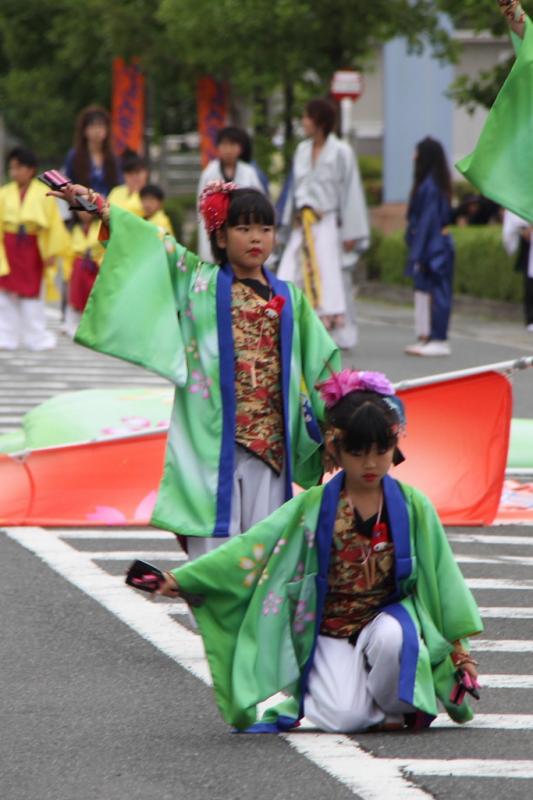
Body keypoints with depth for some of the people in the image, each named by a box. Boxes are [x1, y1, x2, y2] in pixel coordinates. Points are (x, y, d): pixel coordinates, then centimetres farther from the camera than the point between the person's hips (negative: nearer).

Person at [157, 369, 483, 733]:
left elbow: (441, 575, 4)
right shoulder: (312, 507, -3)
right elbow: (252, 548, -5)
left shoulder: (412, 506, 0)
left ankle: (394, 707, -6)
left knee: (391, 636, -36)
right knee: (341, 719, -25)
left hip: (387, 617, 1)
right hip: (330, 633, -1)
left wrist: (458, 647, 1)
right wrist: (182, 579, -13)